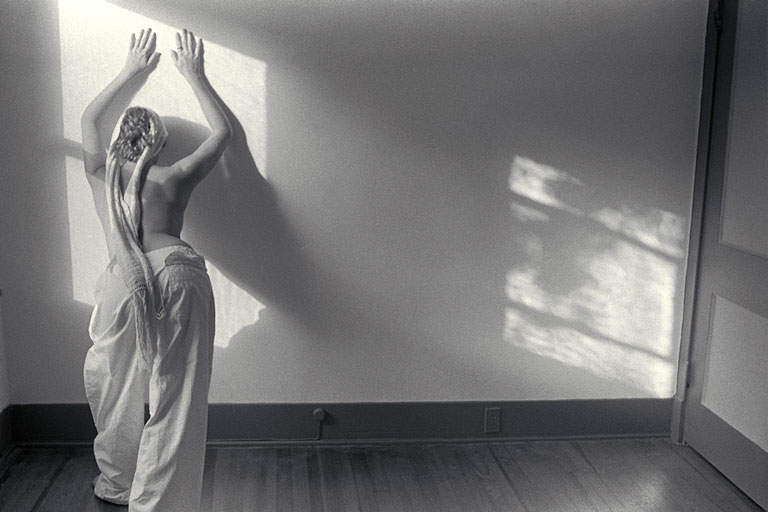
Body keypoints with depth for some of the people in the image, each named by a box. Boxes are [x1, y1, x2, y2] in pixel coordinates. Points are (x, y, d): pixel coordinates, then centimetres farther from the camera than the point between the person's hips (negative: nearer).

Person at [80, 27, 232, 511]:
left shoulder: (101, 175, 18)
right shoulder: (176, 178, 14)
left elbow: (90, 117, 37)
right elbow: (222, 130, 28)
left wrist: (131, 70, 43)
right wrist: (195, 76, 34)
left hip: (126, 283, 1)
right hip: (180, 275, -1)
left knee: (109, 380, 20)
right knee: (175, 396, 4)